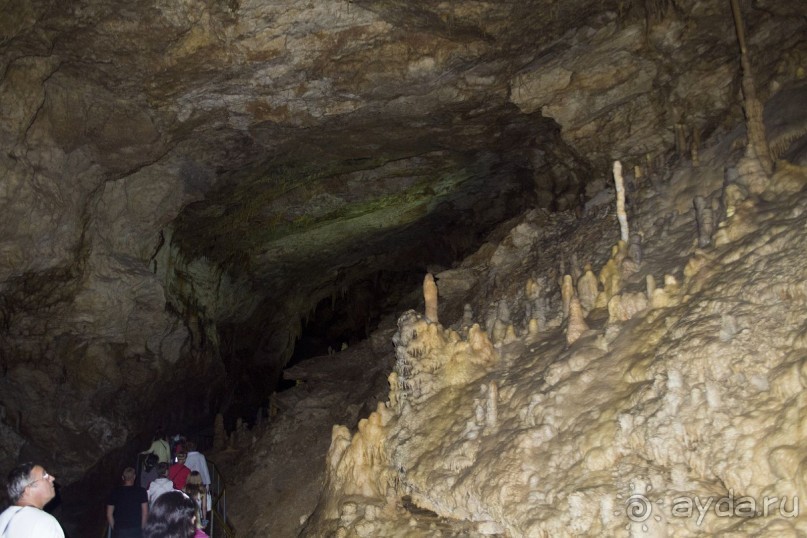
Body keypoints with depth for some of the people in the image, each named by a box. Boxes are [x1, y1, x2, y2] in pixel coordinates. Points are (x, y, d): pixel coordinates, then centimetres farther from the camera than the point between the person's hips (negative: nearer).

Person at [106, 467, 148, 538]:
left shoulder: (115, 492, 2)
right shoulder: (140, 491, -3)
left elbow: (109, 514, 4)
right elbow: (145, 513, -4)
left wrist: (114, 529, 12)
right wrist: (142, 528, 6)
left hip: (119, 531, 1)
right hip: (135, 531, -1)